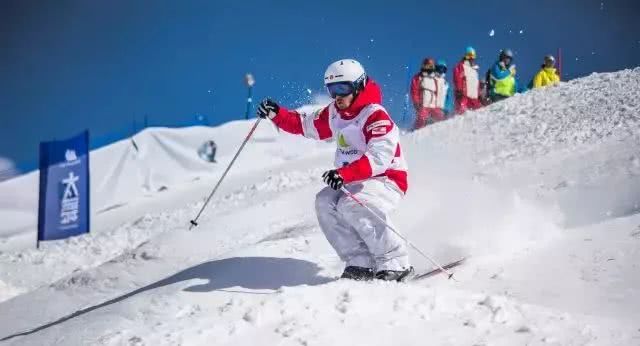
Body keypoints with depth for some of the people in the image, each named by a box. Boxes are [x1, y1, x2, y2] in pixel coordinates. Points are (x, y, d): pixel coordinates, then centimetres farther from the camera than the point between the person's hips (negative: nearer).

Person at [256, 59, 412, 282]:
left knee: (351, 206, -32)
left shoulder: (376, 117, -20)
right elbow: (305, 125, 20)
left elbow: (379, 158, -33)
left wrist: (344, 174, -45)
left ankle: (395, 263, -20)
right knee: (325, 202, -16)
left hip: (386, 180, -8)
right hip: (354, 182, 8)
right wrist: (276, 114, 3)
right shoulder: (334, 114, 6)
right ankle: (361, 263, -15)